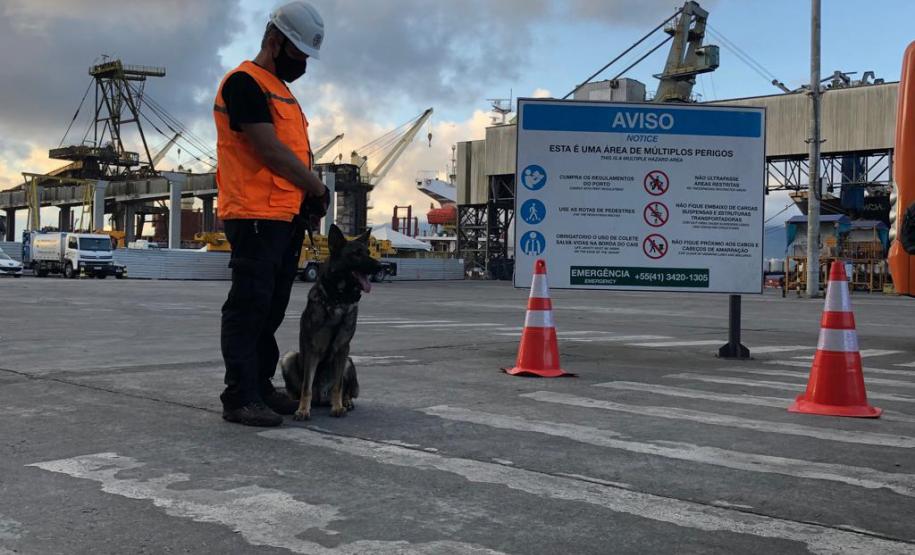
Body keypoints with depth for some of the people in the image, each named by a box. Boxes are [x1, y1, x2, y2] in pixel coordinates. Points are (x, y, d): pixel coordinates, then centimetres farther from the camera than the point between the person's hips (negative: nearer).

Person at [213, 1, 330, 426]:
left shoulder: (280, 88, 23)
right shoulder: (245, 82, -8)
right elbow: (270, 150, -16)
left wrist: (310, 199, 5)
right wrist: (317, 187, -6)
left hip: (287, 217, 10)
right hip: (256, 216, -10)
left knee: (271, 310, 13)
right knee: (249, 308, -8)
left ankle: (260, 387, 21)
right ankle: (240, 398, -4)